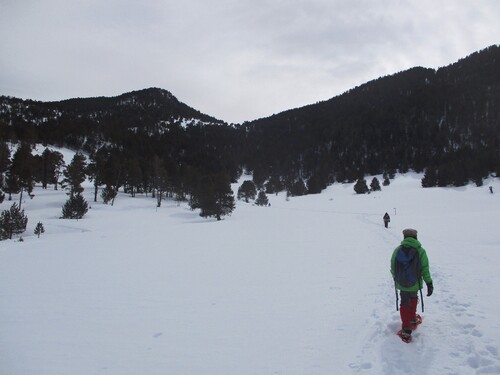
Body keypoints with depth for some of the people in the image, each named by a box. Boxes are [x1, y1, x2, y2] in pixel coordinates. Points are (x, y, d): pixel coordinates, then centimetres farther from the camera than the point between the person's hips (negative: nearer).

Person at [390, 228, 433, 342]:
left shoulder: (397, 250, -8)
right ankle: (412, 320, 43)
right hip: (415, 283, 0)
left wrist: (395, 278, 16)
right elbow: (425, 269, -9)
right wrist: (429, 283, 0)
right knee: (413, 299, 26)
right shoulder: (420, 251, -11)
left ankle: (406, 330, 8)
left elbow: (393, 268, -2)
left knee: (405, 304, 12)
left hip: (401, 284, 0)